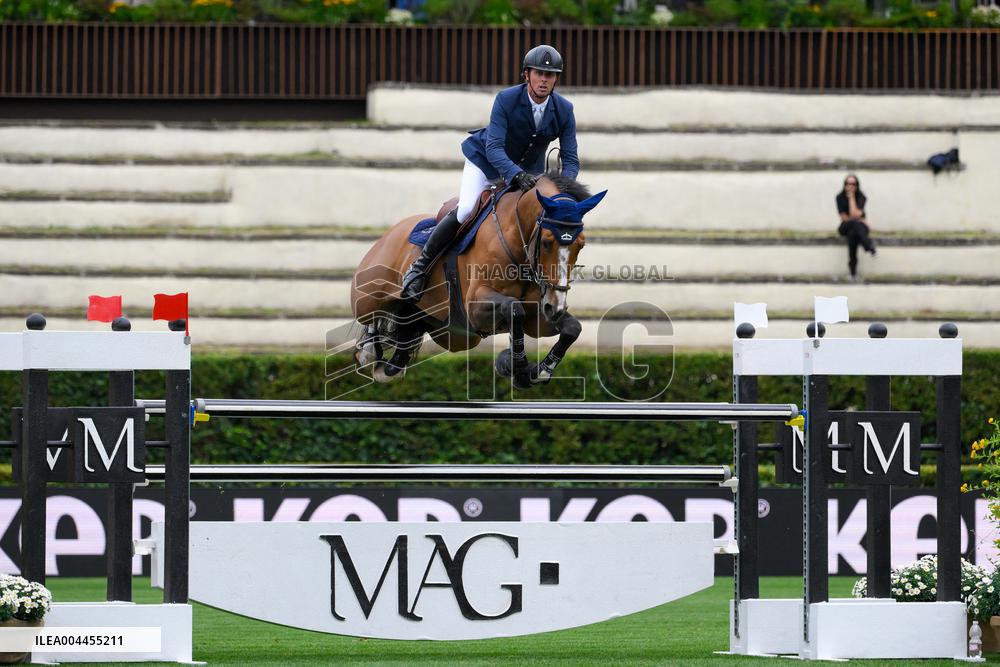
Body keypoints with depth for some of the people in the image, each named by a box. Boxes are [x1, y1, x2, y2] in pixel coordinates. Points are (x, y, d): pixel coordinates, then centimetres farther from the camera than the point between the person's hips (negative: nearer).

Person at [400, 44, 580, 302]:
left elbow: (570, 160, -18)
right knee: (465, 210, -24)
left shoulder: (564, 111, -18)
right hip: (486, 162, -4)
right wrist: (517, 176, -52)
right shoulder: (506, 100, -27)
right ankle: (420, 267, -12)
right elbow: (494, 148, -34)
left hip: (528, 170, 4)